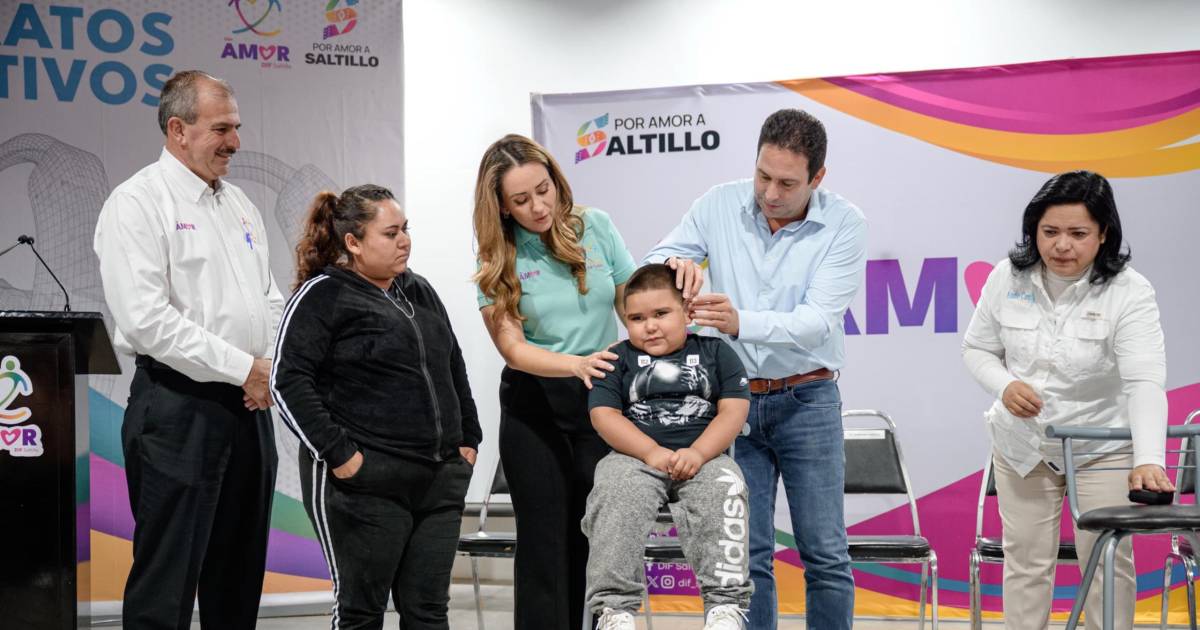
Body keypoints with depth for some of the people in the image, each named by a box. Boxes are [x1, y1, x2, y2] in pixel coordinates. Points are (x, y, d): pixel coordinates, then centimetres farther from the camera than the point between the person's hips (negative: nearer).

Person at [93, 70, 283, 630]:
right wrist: (244, 368, -16)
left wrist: (275, 367, -1)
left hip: (249, 407, 8)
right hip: (179, 409, -8)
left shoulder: (239, 205, 16)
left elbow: (269, 301, 20)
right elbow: (147, 320, -19)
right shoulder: (138, 203, -9)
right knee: (166, 583, -6)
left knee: (240, 578, 13)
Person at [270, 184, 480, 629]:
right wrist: (339, 455, -17)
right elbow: (289, 381, -13)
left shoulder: (419, 292, 16)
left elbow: (454, 368, 24)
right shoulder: (323, 296, -6)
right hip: (367, 484, -6)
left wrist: (468, 440, 15)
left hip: (439, 480, 6)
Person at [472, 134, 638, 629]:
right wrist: (576, 364, -30)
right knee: (545, 543, 0)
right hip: (534, 406, -1)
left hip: (601, 400, 1)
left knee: (595, 541, 4)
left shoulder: (595, 227, 0)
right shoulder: (500, 260, -5)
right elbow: (512, 347, -13)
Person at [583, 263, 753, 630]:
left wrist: (698, 453, -13)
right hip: (635, 457, 0)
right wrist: (652, 452, -14)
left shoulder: (715, 352, 14)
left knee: (724, 489, -32)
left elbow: (734, 410, 4)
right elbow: (604, 415, 1)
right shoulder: (618, 359, 13)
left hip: (704, 457, 0)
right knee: (616, 493, -32)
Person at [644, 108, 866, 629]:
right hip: (734, 399, 2)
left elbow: (816, 321, -19)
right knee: (746, 553, 3)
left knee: (825, 554, 0)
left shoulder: (844, 224, -10)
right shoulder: (720, 205, -2)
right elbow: (651, 263, 3)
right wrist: (675, 261, -22)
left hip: (807, 400, -2)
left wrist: (741, 322, -36)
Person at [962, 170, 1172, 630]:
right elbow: (977, 350, 3)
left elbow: (1146, 383, -29)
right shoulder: (1007, 279, -9)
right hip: (1022, 445, 3)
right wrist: (1005, 385, -20)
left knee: (1108, 561, 2)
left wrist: (1149, 460, -43)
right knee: (1026, 559, 8)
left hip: (1103, 448, -3)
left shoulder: (1130, 293, -20)